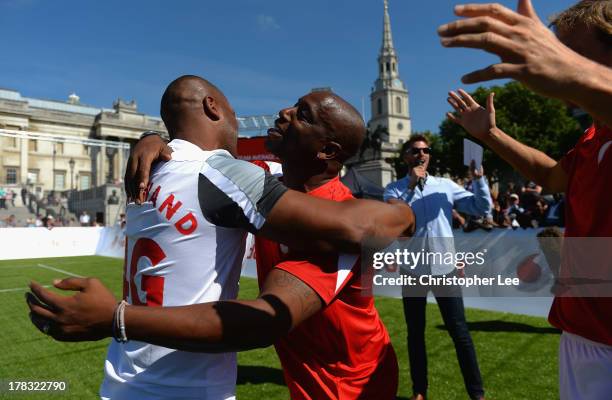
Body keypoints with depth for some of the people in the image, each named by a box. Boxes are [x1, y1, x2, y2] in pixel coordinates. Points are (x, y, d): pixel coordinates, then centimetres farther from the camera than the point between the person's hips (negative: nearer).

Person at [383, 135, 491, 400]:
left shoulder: (446, 186, 5)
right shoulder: (395, 189, 1)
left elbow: (482, 209, 2)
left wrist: (478, 178, -12)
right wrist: (411, 186, -20)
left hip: (444, 268, 1)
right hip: (412, 270, 0)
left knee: (459, 331, 5)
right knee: (416, 333, 11)